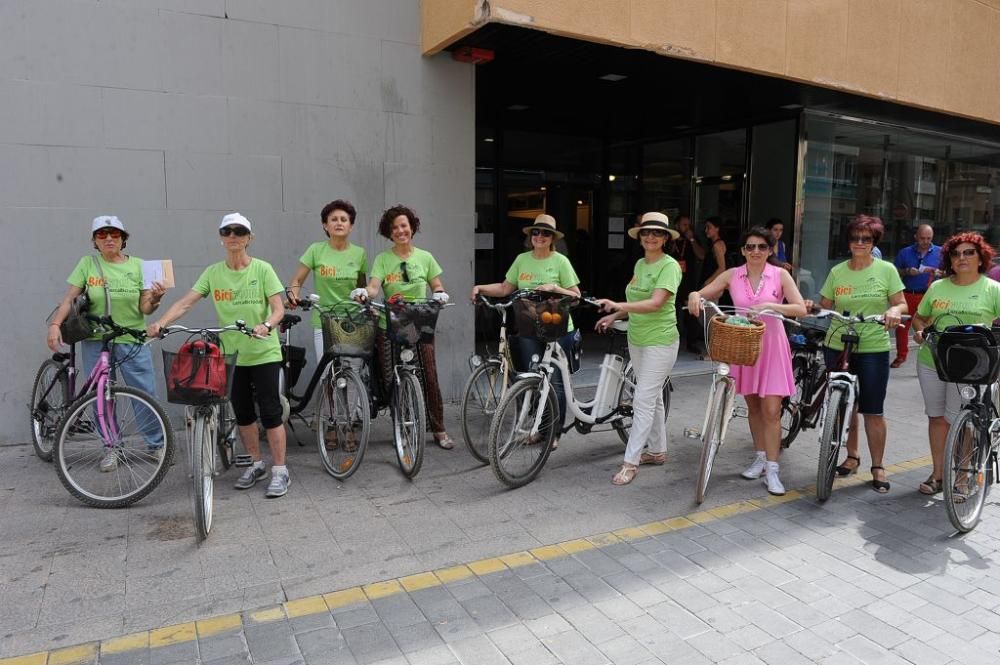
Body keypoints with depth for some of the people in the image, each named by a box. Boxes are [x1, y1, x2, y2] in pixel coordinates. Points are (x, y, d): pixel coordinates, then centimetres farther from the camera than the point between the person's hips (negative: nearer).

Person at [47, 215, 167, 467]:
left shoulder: (137, 265, 0)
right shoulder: (87, 263, 1)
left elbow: (144, 309, -2)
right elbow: (69, 299, -1)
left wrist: (155, 299, -24)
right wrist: (54, 325, -15)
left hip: (132, 342, -1)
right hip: (95, 342, 1)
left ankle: (158, 445, 13)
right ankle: (113, 447, 22)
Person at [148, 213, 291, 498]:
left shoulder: (262, 269, -7)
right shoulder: (213, 272, 3)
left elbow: (278, 308, -12)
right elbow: (185, 303, -4)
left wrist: (266, 326, -33)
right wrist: (160, 322, -20)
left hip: (263, 353, -4)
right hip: (231, 354, 4)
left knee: (270, 412, -4)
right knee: (242, 413, 12)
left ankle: (280, 472, 6)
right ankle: (257, 465, 28)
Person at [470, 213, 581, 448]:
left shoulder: (560, 261, -2)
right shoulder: (522, 259, 9)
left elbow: (576, 295, -3)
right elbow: (505, 288, 10)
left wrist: (553, 288, -17)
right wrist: (481, 288, -2)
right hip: (528, 330, 3)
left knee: (555, 382, 0)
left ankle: (555, 432, 11)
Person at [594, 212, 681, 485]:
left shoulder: (669, 265, -13)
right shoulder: (640, 264, 10)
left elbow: (655, 303, -25)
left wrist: (618, 305, -35)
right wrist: (613, 316, 3)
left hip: (659, 342, -8)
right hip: (637, 339, 8)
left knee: (643, 401, -8)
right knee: (653, 398, 16)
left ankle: (631, 461, -3)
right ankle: (657, 450, 28)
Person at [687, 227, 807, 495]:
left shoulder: (780, 275, -5)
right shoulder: (732, 275, 0)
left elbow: (801, 309, -12)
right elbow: (702, 294, -2)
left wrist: (770, 305, -27)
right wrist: (695, 296, -26)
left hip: (771, 346, -2)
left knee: (771, 411, -5)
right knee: (753, 406, 14)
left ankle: (772, 469, 4)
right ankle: (760, 457, 29)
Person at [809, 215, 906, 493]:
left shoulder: (886, 270, 1)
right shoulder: (837, 272, 6)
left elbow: (902, 304, 1)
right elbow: (826, 307, 7)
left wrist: (895, 310, -21)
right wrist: (811, 307, -14)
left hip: (873, 349, -2)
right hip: (838, 347, 2)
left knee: (872, 410, 0)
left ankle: (878, 467, 12)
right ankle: (852, 456, 28)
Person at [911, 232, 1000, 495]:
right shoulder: (937, 287, 9)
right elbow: (919, 317, 18)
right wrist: (919, 331, -2)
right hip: (931, 361, 4)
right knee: (936, 417, 11)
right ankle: (938, 473, 23)